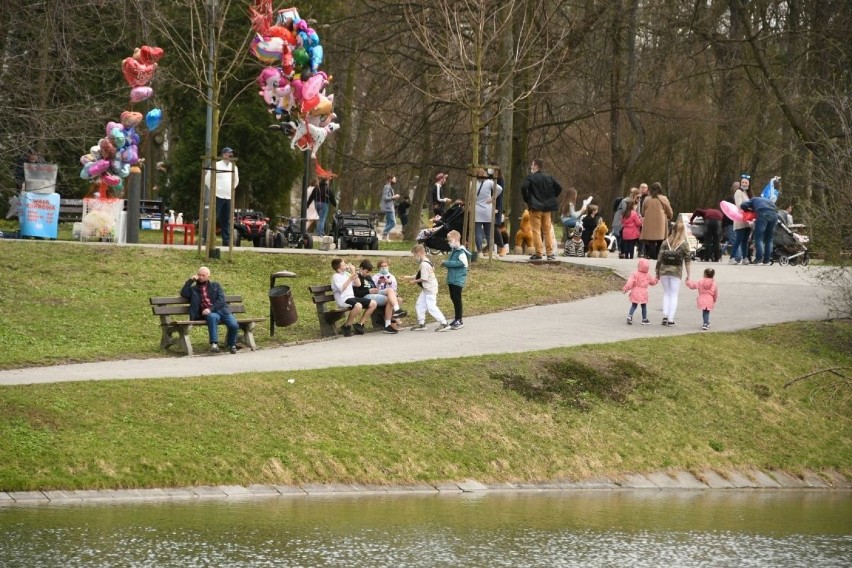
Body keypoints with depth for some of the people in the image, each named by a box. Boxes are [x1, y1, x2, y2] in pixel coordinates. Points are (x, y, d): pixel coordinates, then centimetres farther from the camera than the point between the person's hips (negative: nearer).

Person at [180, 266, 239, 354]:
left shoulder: (215, 286, 19)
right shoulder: (194, 289, 20)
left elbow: (221, 300, 5)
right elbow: (183, 293, 1)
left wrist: (211, 309, -12)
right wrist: (191, 280, 0)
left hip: (220, 310, 1)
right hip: (207, 313, -1)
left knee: (234, 325, -23)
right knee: (213, 317, -39)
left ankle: (231, 345, 4)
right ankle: (214, 344, -39)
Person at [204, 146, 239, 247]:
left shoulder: (234, 167, 13)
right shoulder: (216, 165, -4)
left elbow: (236, 180, 29)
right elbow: (207, 178, -2)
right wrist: (213, 188, -3)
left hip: (229, 197, 5)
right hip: (218, 196, -5)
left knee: (227, 220, 6)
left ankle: (226, 241, 7)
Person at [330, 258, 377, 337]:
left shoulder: (346, 274, 19)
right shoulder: (335, 276, -5)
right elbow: (341, 288, -19)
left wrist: (354, 272, 10)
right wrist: (350, 279, -22)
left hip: (351, 297, 9)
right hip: (343, 300, -9)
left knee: (373, 303, 1)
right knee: (358, 306, -39)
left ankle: (359, 324, 3)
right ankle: (346, 326, -20)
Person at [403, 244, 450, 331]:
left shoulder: (424, 264, -21)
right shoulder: (424, 263, 12)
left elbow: (424, 278, -21)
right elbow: (419, 275, 17)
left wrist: (415, 281, -6)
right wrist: (409, 277, 16)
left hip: (430, 289, -11)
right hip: (426, 289, 11)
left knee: (431, 307, -9)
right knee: (419, 305, 13)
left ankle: (444, 323, -6)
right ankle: (421, 324, 19)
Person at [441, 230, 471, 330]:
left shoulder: (461, 252, -15)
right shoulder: (453, 250, 14)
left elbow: (462, 262, -27)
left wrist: (447, 263, -22)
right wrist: (446, 263, 4)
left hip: (458, 279, -9)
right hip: (451, 279, 9)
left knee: (457, 299, -6)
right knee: (453, 298, 13)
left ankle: (459, 320, -1)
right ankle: (457, 318, 22)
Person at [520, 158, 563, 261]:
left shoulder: (531, 177, -8)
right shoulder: (549, 177, 8)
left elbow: (524, 187, -22)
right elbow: (559, 188, 7)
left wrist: (527, 200, -8)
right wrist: (551, 199, 12)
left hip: (535, 207, -5)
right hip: (547, 208, 5)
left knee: (536, 230, -2)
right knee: (548, 230, 11)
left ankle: (538, 253, -7)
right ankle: (550, 253, 9)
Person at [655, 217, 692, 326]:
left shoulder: (666, 242, 2)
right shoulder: (684, 244, -3)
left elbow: (659, 258, 1)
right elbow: (687, 260, -4)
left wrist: (657, 272, 9)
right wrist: (688, 275, 2)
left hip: (664, 270, 2)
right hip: (676, 272, -2)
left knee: (666, 294, 16)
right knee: (674, 295, 6)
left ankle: (665, 316, 4)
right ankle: (671, 319, 1)